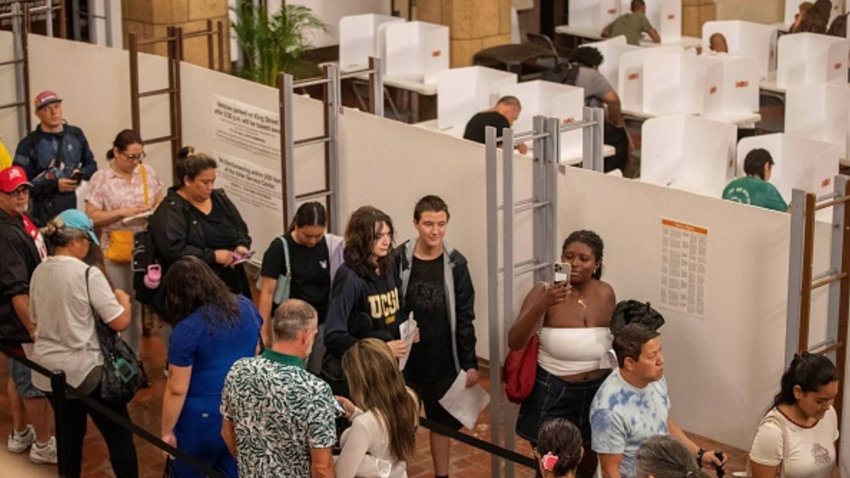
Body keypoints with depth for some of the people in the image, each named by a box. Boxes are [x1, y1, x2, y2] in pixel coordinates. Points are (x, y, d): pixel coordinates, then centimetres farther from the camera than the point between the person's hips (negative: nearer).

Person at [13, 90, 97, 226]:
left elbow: (91, 165, 19)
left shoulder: (76, 135, 9)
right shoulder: (28, 145, -4)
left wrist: (81, 173, -3)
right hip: (44, 214, -3)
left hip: (73, 209, 3)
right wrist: (54, 185, -13)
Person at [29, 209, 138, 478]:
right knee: (119, 434, 6)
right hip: (83, 370, -7)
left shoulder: (39, 272, 3)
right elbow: (120, 322, -17)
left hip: (47, 369, 7)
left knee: (70, 435, 18)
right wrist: (124, 300, 2)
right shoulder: (87, 274, -18)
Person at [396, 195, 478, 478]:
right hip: (405, 361, -2)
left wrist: (470, 363, -1)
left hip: (444, 363, 2)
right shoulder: (399, 260, -9)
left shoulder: (455, 263, -4)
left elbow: (464, 318, 1)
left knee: (442, 423, 14)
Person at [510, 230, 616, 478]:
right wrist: (543, 304, -41)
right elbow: (514, 342, -28)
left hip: (597, 393, 4)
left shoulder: (605, 293, -4)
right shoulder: (544, 292, -16)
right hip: (552, 394, -4)